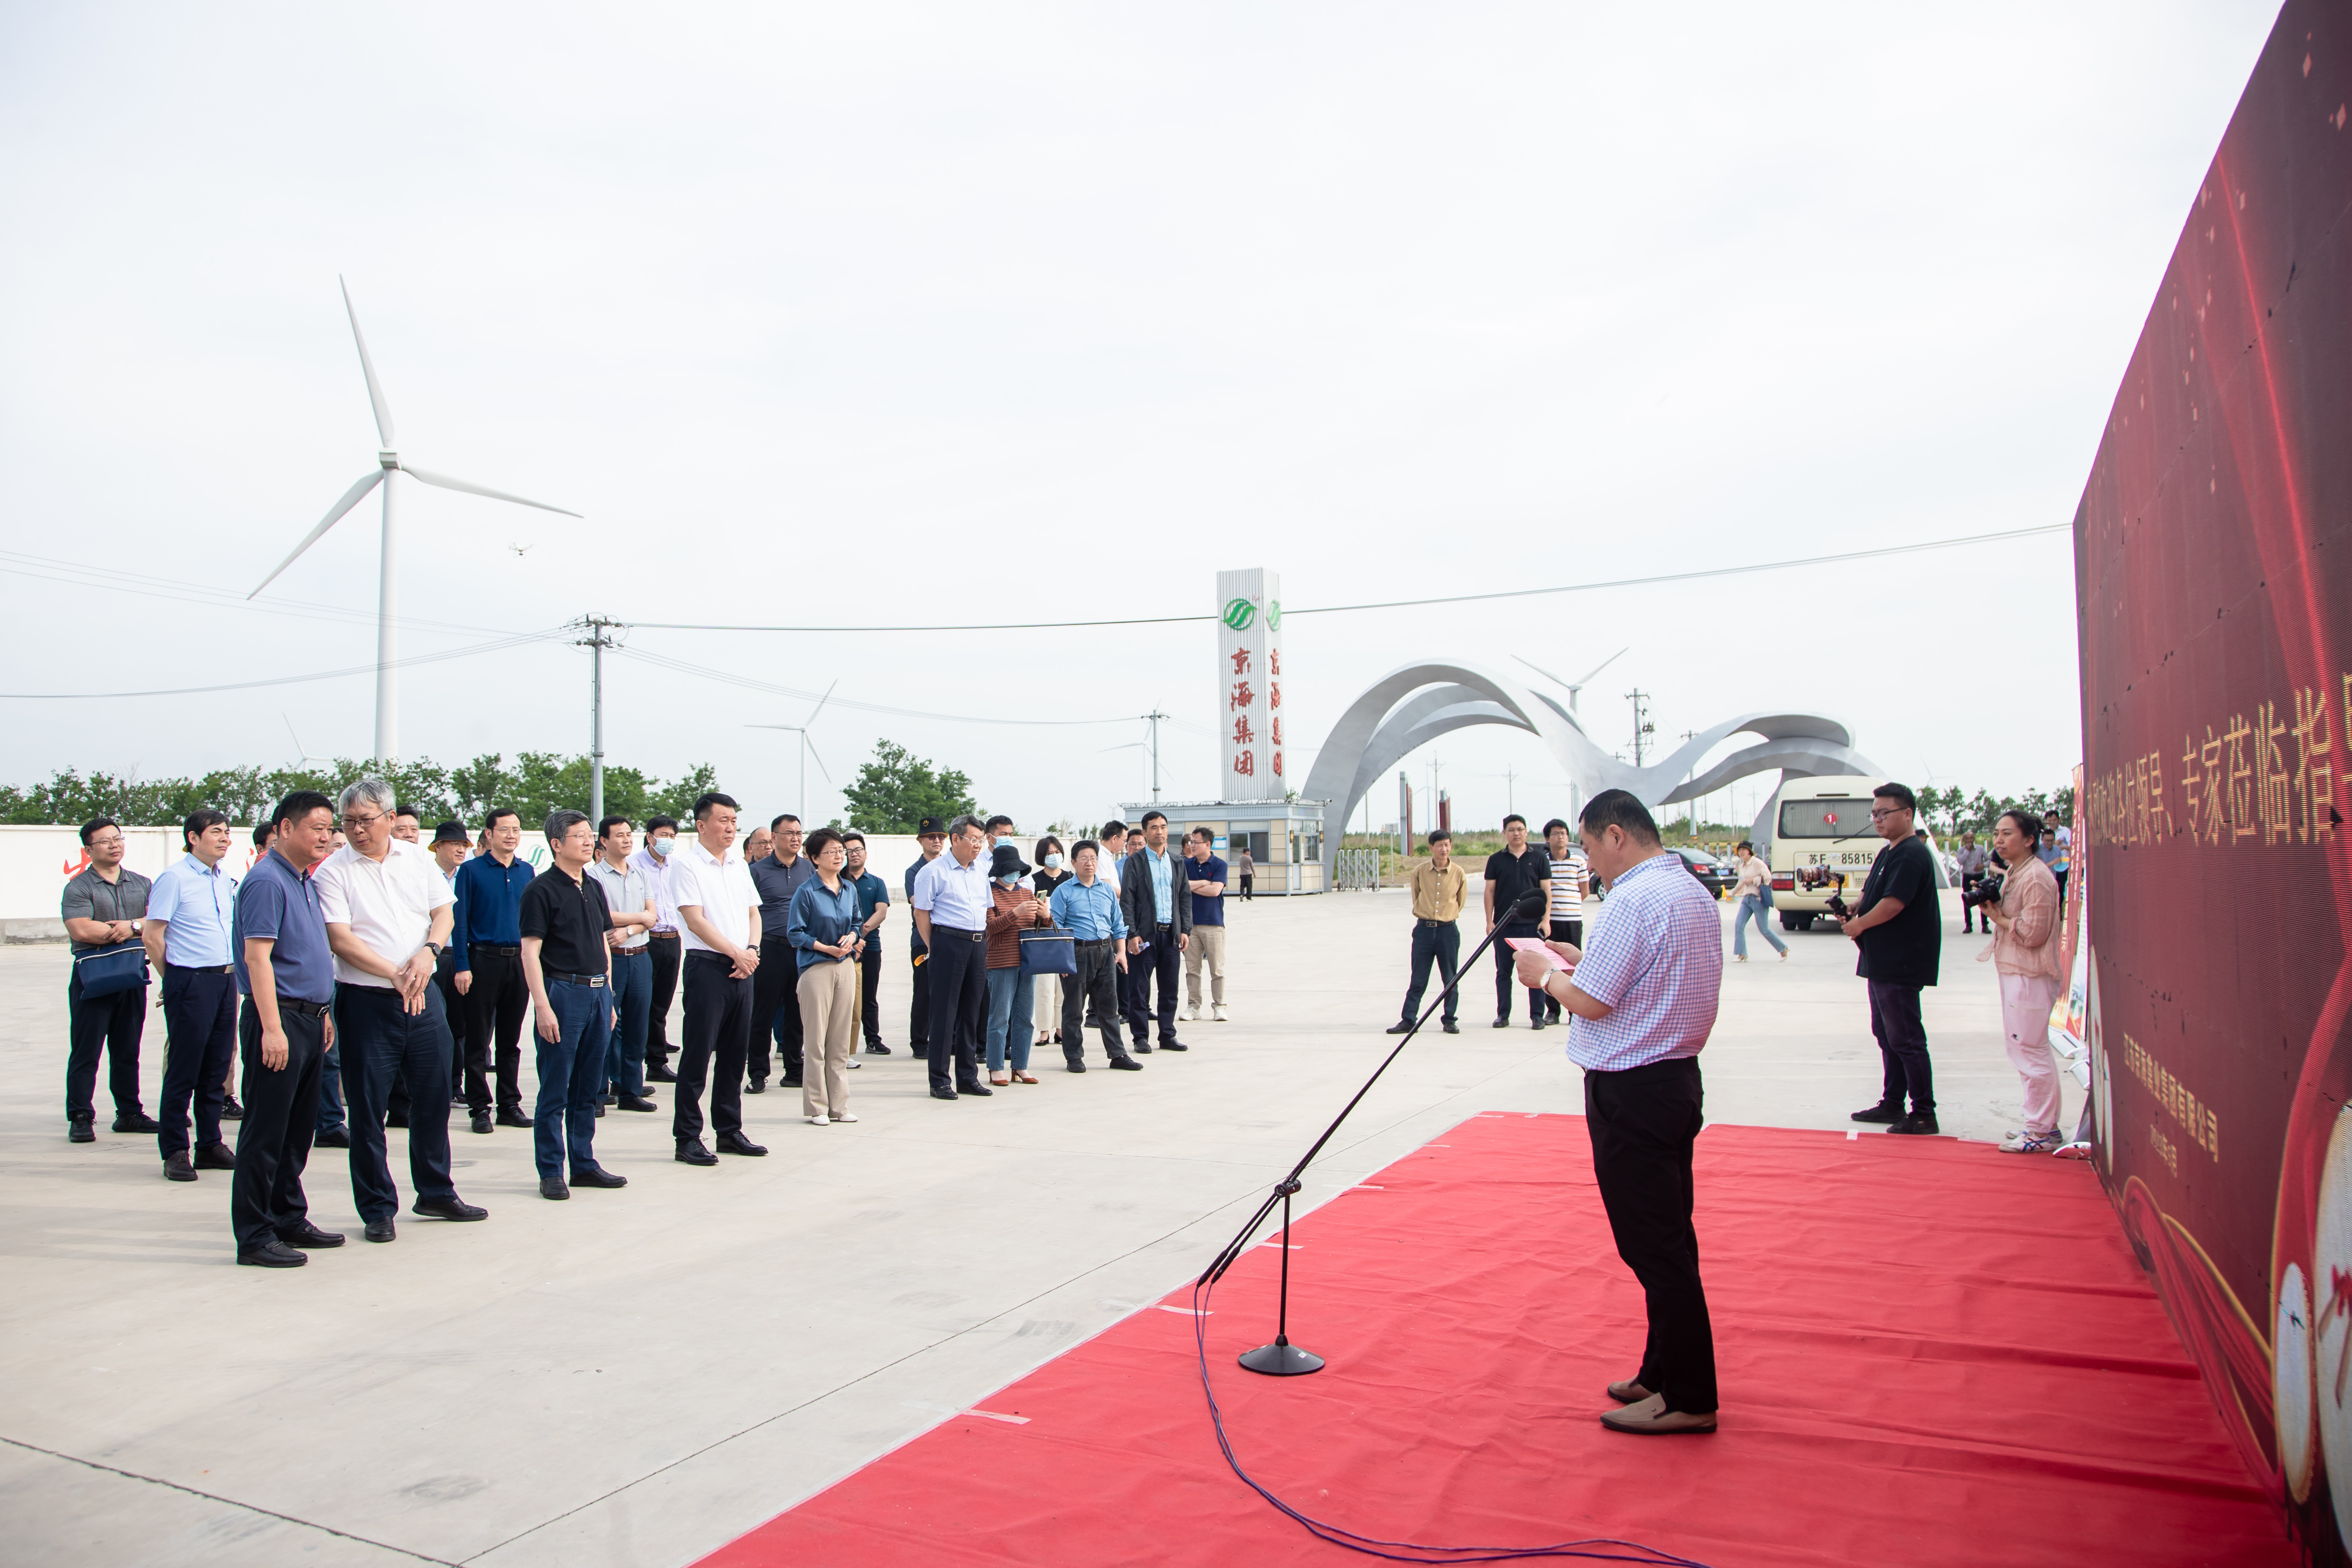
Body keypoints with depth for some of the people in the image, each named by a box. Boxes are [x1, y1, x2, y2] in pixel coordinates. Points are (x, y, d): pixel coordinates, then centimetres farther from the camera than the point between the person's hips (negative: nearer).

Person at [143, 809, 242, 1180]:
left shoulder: (228, 878, 11)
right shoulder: (174, 878, -9)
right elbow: (152, 936, -8)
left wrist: (231, 972, 15)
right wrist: (175, 980, -1)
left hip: (226, 979, 6)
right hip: (190, 982, -6)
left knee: (217, 1068, 11)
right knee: (183, 1070, 0)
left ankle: (210, 1146, 20)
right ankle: (174, 1152, 9)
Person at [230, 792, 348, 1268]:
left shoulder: (306, 883, 16)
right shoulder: (266, 880, -13)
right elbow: (257, 957, -19)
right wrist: (272, 1028, -23)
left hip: (307, 1019, 9)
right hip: (278, 1019, -9)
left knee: (299, 1128, 16)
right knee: (265, 1133, -3)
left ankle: (290, 1219, 26)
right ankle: (254, 1237, 3)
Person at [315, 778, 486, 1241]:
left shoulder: (417, 859, 7)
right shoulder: (333, 871, -6)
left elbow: (443, 912, 8)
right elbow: (340, 940, -13)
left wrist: (428, 951, -12)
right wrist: (395, 975, -20)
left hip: (424, 996, 4)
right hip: (366, 1000, -4)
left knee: (434, 1098, 12)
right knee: (368, 1109, 2)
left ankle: (435, 1193, 27)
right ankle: (377, 1209, 15)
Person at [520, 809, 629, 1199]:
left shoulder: (594, 887, 14)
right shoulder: (542, 889, -7)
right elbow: (530, 951, -11)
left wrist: (608, 996, 16)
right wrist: (543, 1006, -17)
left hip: (597, 993, 7)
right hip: (563, 992, -7)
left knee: (588, 1090, 12)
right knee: (555, 1091, 0)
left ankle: (584, 1164, 21)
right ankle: (551, 1172, 8)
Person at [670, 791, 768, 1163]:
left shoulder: (738, 864, 15)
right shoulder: (687, 864, -6)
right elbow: (696, 921, -13)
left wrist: (752, 951, -1)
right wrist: (736, 953, -12)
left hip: (742, 968, 7)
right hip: (707, 966, -7)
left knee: (735, 1053, 11)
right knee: (698, 1054, -4)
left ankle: (729, 1131, 20)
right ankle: (687, 1138, 3)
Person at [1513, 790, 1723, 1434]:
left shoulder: (1635, 899, -19)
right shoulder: (1693, 891, 12)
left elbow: (1592, 1001, -20)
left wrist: (1547, 974, -2)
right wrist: (1573, 957, 13)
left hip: (1631, 1091, -10)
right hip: (1677, 1075, 10)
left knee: (1653, 1246, -1)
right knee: (1670, 1239, 17)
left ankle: (1687, 1397, 8)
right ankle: (1666, 1373, 28)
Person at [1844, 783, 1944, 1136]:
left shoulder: (1911, 854, -17)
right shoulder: (1889, 852, 15)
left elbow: (1893, 902, -24)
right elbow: (1873, 893, 22)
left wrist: (1859, 925, -10)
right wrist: (1853, 909, 2)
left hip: (1900, 964, -10)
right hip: (1882, 961, 10)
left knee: (1906, 1039, -5)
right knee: (1886, 1036, 16)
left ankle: (1924, 1113, 1)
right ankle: (1892, 1104, 24)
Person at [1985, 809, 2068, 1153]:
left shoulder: (2036, 877, -17)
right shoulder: (2014, 873, 15)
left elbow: (2032, 933, -20)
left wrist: (1998, 918, -11)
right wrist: (1992, 909, 3)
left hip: (2030, 976, -11)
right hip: (2015, 972, 11)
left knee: (2030, 1051, -6)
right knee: (2026, 1050, 15)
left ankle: (2043, 1132, 1)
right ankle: (2040, 1125, 24)